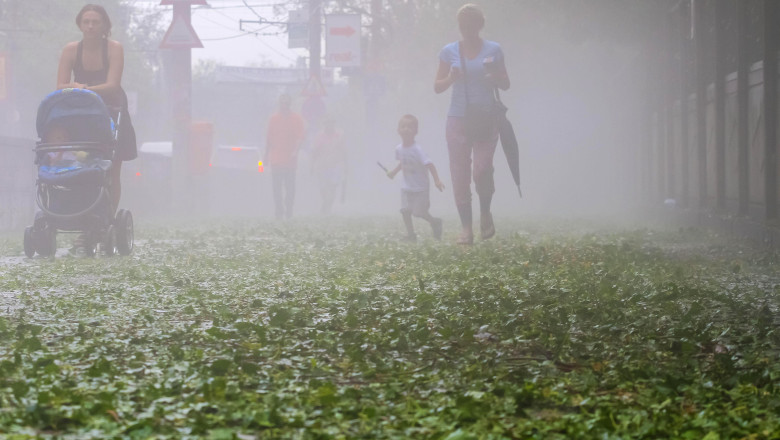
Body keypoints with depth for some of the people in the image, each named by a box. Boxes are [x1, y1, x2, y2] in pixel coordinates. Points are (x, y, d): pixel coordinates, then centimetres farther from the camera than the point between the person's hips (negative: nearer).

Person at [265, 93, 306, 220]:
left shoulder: (296, 118, 1)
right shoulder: (273, 118, 8)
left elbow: (300, 136, -4)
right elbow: (268, 137, 13)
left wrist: (295, 151, -18)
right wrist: (266, 155, 12)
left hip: (290, 160, -2)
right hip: (275, 159, 2)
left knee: (290, 187, 1)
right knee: (276, 187, -1)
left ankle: (289, 212, 10)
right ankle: (279, 213, 3)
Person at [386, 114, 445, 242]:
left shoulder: (417, 150, -21)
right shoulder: (399, 149, -1)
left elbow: (429, 164, -23)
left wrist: (436, 180, -28)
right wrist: (394, 171, 11)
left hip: (420, 188, -5)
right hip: (407, 187, 6)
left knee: (418, 212, -3)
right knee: (405, 211, -4)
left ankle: (435, 223, 24)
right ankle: (410, 234, 8)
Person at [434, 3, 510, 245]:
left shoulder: (492, 50, 5)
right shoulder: (449, 51, 6)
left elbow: (506, 84, 10)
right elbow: (437, 86, 8)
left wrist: (493, 75, -11)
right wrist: (451, 78, -13)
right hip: (458, 119, 1)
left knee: (482, 170, -14)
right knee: (460, 175, -2)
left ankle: (485, 213, 13)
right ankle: (466, 227, 4)